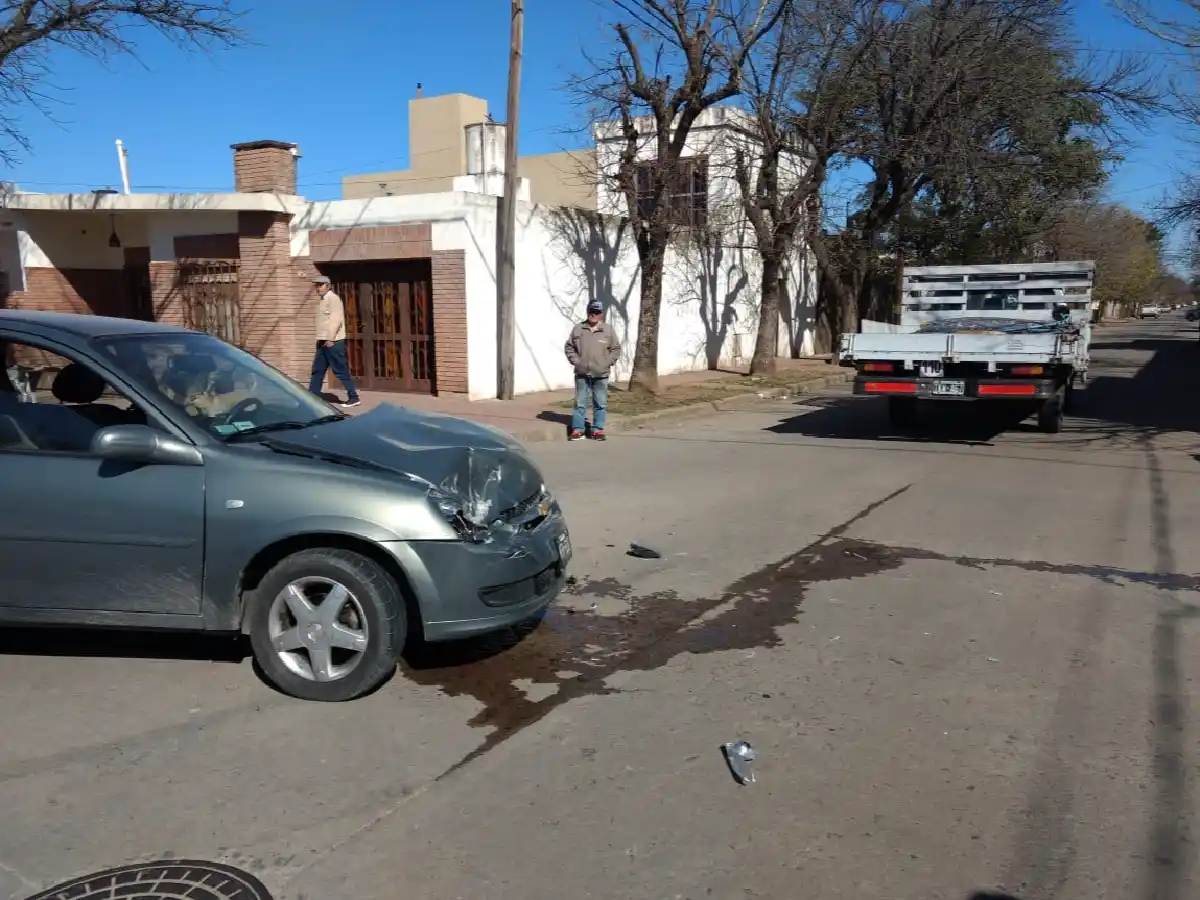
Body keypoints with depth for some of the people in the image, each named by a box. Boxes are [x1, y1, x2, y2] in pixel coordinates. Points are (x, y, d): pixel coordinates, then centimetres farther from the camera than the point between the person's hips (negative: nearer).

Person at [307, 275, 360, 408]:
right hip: (323, 341, 9)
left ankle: (353, 398, 2)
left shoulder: (333, 298, -11)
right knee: (317, 371, 9)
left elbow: (336, 319, -20)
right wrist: (321, 339, 16)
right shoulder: (322, 300, 18)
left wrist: (330, 339, -22)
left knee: (341, 371, -5)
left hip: (333, 342, -9)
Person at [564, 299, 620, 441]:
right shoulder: (578, 329, 2)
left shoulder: (608, 330, 1)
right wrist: (575, 361, -2)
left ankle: (597, 429, 14)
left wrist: (607, 363, -4)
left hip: (601, 374, 0)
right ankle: (577, 429, 12)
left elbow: (616, 349, 5)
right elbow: (569, 347, 10)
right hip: (582, 373, 0)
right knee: (580, 402, 5)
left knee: (600, 404, 4)